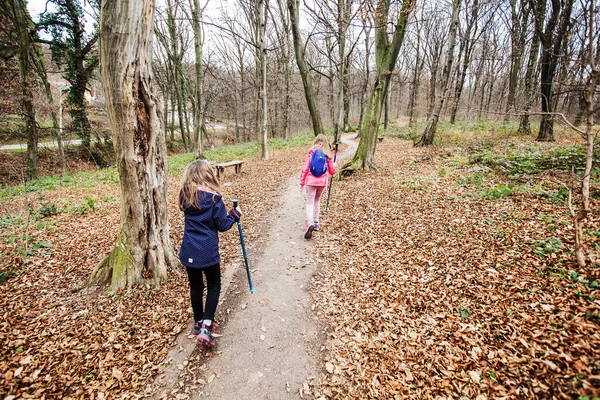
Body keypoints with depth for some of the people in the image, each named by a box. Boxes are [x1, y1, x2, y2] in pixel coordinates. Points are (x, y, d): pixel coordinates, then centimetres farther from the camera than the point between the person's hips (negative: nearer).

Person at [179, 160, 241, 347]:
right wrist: (235, 214, 6)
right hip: (207, 252, -4)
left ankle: (198, 322, 35)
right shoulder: (213, 198, -15)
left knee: (195, 286, 19)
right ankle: (206, 327, 4)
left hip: (189, 251, 5)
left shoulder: (185, 196, 0)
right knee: (214, 285, 13)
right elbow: (223, 225, -9)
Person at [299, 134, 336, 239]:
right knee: (317, 201, 22)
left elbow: (305, 169, -4)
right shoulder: (327, 155, 2)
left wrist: (302, 182, 4)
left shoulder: (311, 153, -2)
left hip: (311, 181, -2)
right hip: (323, 182, 3)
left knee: (309, 203, -2)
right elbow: (332, 171, 8)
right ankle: (316, 222, 26)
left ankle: (310, 223, -23)